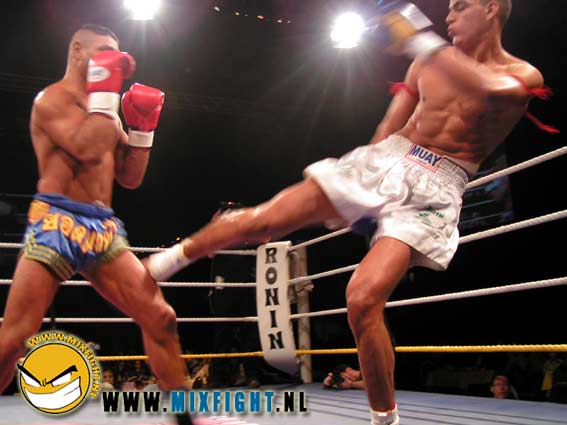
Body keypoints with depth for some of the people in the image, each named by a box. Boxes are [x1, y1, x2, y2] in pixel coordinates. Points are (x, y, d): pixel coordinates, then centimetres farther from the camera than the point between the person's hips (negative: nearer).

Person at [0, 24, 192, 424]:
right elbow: (89, 150, -20)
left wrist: (143, 127, 11)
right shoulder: (52, 99, -1)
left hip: (104, 230, 7)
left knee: (161, 318, 0)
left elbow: (130, 178, 20)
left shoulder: (104, 111, 21)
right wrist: (106, 92, -12)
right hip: (57, 223, -7)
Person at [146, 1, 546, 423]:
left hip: (433, 190, -4)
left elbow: (490, 91, -26)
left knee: (364, 298, -25)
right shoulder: (430, 63, 15)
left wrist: (421, 42, -27)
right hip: (382, 159, 5)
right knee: (260, 221, -5)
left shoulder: (522, 75, 1)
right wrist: (350, 197, 21)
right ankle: (154, 267, 15)